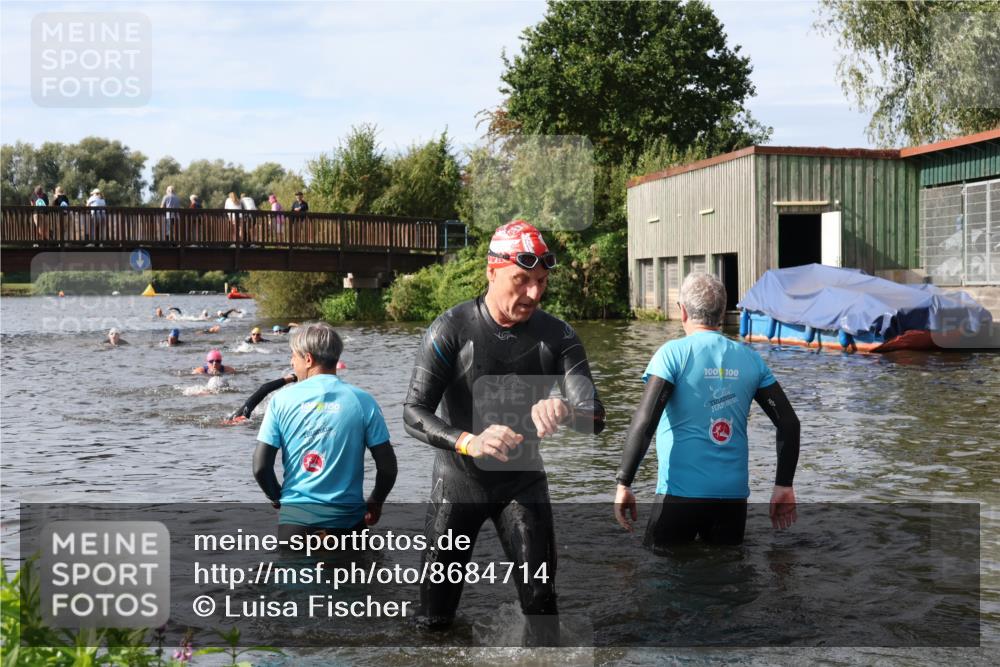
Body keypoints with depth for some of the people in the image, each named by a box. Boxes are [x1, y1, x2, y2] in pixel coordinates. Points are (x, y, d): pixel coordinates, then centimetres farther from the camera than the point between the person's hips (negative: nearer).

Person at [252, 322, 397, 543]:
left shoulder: (282, 400, -2)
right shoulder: (362, 401, -3)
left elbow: (260, 467, -4)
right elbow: (387, 466, -4)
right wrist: (375, 504, 14)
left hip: (294, 517, 1)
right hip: (346, 518, 0)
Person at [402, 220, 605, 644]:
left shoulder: (557, 335, -9)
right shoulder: (452, 329, -16)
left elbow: (595, 417, -15)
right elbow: (414, 411, -20)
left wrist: (565, 410, -40)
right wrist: (469, 442, -40)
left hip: (523, 479, 2)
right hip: (459, 479, -2)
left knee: (541, 602, 2)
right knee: (436, 609, 5)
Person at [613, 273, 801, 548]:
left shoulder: (674, 353, -7)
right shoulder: (750, 359, 6)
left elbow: (644, 422, -16)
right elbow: (790, 423, 6)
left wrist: (624, 484, -11)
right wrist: (783, 486, 13)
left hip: (681, 493, -4)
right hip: (734, 495, 4)